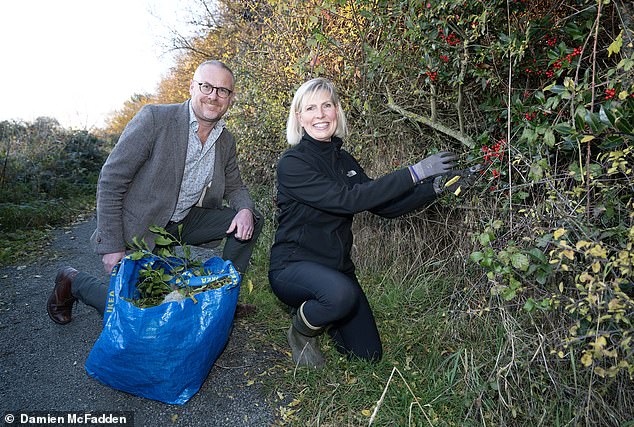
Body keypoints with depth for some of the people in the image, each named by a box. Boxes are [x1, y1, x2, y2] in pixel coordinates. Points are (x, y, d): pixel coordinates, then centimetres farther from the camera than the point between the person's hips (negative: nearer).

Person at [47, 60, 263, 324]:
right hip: (139, 230, -5)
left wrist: (245, 209, -14)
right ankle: (73, 282, 22)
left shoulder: (226, 141, 1)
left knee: (251, 220, -7)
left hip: (184, 223, 6)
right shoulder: (154, 118, -17)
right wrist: (111, 247, -17)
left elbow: (234, 187, 13)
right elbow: (110, 181, -15)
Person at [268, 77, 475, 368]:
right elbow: (346, 199, -28)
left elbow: (385, 206, 5)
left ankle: (319, 314, 29)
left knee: (369, 355, 4)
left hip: (337, 268, 6)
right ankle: (301, 329, -4)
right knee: (342, 294, -39)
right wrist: (414, 173, -26)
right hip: (293, 267, -6)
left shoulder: (344, 161, 6)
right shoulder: (292, 163, -16)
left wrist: (436, 187, -6)